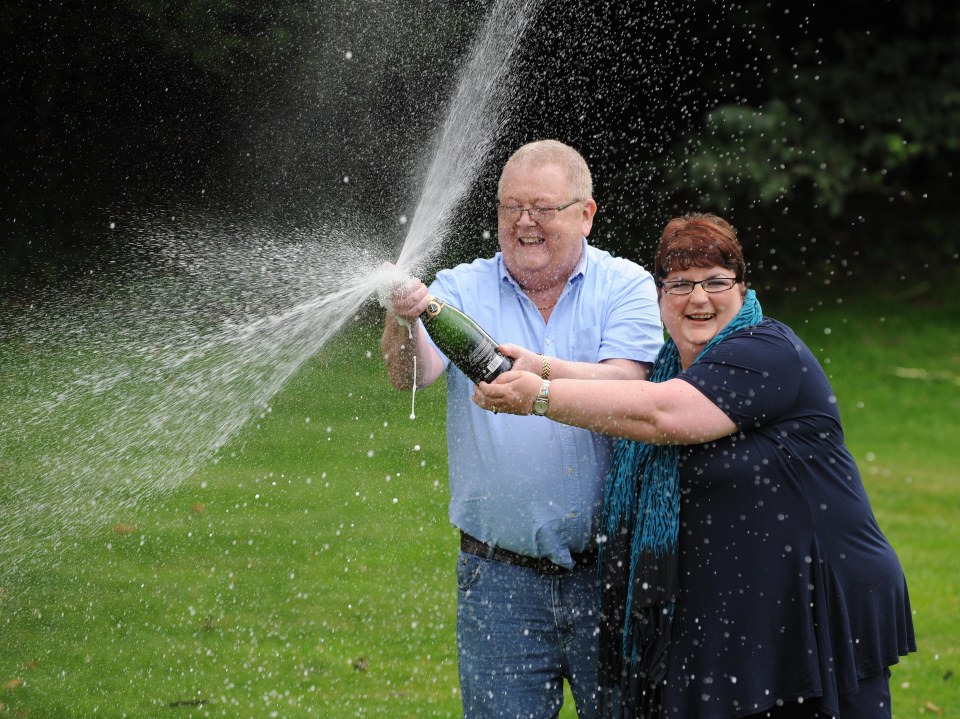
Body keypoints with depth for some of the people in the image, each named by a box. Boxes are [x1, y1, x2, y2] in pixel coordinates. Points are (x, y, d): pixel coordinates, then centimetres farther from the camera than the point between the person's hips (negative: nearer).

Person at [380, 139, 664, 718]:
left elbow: (626, 387, -15)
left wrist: (545, 373, -33)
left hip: (607, 569, 0)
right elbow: (411, 373, -13)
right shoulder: (461, 290, 5)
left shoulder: (626, 286, 2)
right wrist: (404, 320, -35)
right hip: (500, 578, 0)